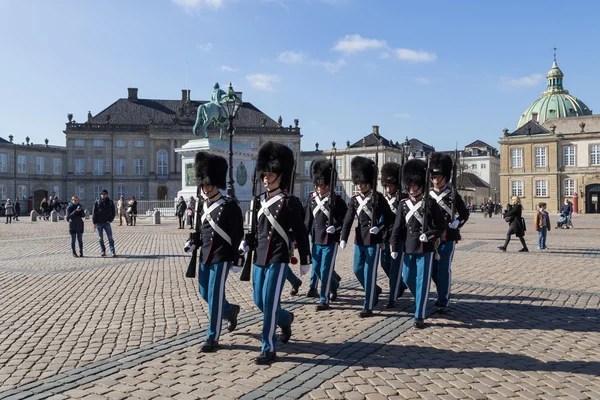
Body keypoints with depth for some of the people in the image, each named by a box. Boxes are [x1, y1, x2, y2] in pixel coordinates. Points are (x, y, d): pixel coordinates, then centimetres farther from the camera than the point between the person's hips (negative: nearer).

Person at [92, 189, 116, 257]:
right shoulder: (97, 202, 1)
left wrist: (110, 220, -5)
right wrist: (94, 222, -5)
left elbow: (113, 212, 7)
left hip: (107, 223, 0)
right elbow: (94, 213, 1)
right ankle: (103, 251, 14)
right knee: (100, 238, 6)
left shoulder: (110, 202, 4)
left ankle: (113, 252, -2)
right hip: (99, 223, 0)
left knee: (110, 238, -3)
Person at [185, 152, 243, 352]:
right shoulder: (202, 205, 8)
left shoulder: (230, 206, -11)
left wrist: (236, 259, -11)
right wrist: (194, 243, 2)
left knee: (214, 296, -4)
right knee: (204, 293, 15)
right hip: (205, 256, 7)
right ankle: (231, 310, 42)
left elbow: (238, 234, -10)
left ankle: (212, 339, 7)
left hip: (221, 257, -7)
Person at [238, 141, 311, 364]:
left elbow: (301, 233, -5)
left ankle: (268, 348, 4)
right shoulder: (259, 201, 9)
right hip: (259, 257, 7)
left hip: (278, 259, -7)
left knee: (269, 302, -8)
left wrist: (305, 261, -3)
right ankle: (286, 319, 42)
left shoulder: (289, 202, -9)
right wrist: (244, 245, 4)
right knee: (259, 301, 14)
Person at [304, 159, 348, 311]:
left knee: (325, 270, -4)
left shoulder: (336, 199, -8)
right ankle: (334, 284, 41)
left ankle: (324, 300, 5)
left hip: (330, 241, -5)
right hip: (316, 240, 6)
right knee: (317, 268, 15)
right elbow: (308, 220, 11)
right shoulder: (312, 199, 6)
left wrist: (335, 227, -20)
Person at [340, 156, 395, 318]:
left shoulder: (378, 197, -7)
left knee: (369, 272, -3)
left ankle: (368, 307, 5)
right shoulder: (354, 200, 4)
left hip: (373, 240, -5)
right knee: (357, 270, 12)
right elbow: (348, 220, -3)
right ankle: (375, 290, 37)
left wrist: (379, 227, -18)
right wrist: (343, 238, -14)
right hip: (359, 240, 5)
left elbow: (390, 217, -1)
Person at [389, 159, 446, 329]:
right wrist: (394, 247, 1)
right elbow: (397, 227, 6)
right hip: (408, 248, 4)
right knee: (407, 278, 13)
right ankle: (421, 300, 42)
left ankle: (419, 317, 3)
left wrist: (430, 235, -16)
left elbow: (441, 224, 0)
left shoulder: (430, 203, -4)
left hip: (425, 249, -4)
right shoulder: (404, 204, 5)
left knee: (423, 281, -3)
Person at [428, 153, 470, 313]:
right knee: (433, 270, 10)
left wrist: (456, 223, -12)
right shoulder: (428, 195, 5)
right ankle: (442, 294, 32)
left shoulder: (453, 195, -2)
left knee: (444, 269, -2)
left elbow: (465, 213, 5)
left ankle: (444, 302, 8)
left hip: (448, 238, -4)